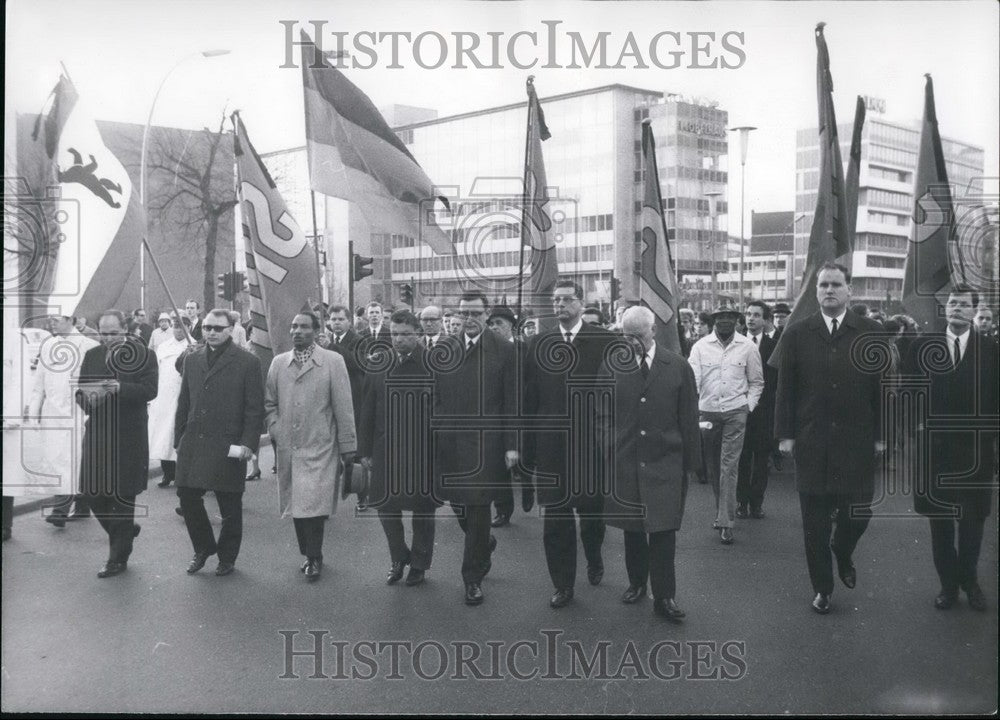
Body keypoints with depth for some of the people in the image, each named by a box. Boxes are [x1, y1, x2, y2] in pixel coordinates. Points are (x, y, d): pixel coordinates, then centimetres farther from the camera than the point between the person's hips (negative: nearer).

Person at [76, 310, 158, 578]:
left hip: (128, 438, -4)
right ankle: (125, 531, 32)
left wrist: (118, 387, -29)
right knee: (93, 494, 5)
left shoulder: (145, 355, -5)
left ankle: (118, 559, 15)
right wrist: (87, 398, -14)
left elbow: (150, 390, -16)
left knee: (123, 498, 3)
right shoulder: (92, 355, 9)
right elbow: (80, 391, 8)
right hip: (97, 435, 5)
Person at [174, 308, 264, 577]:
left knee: (230, 507, 6)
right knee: (187, 498, 6)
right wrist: (179, 439, 10)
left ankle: (227, 557, 24)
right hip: (193, 444, 4)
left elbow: (254, 409, -6)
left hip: (228, 446, -4)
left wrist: (248, 443, -13)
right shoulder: (192, 359, 11)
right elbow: (184, 403, 15)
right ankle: (203, 548, 29)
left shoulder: (247, 362, -4)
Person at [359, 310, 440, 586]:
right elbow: (367, 412, 7)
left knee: (423, 510, 9)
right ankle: (398, 558, 31)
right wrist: (365, 450, 4)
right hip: (386, 451, 3)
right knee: (386, 506, 9)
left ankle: (419, 564, 28)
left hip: (424, 452, -3)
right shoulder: (378, 368, 4)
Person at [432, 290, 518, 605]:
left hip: (485, 445, -3)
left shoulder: (504, 351, -3)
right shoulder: (442, 350, 6)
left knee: (478, 509, 2)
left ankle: (473, 578, 16)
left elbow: (512, 402, -3)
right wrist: (431, 434, 2)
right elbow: (434, 398, 7)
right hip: (449, 443, 3)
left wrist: (511, 445, -7)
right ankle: (484, 544, 40)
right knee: (458, 506, 10)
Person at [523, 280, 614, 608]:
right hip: (551, 446, 1)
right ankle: (563, 585, 19)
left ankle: (594, 560, 42)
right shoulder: (538, 344, 4)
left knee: (592, 510, 14)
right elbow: (530, 399, 2)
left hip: (593, 444, -1)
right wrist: (528, 446, -1)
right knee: (555, 517, 5)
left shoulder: (605, 341, -3)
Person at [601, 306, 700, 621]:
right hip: (625, 462, 2)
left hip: (665, 462, -2)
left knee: (663, 530, -4)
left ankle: (664, 596, 5)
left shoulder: (678, 367, 0)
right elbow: (604, 415, 9)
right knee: (632, 528, 13)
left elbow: (689, 419, 2)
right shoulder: (613, 367, 2)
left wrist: (691, 463, 2)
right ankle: (637, 583, 30)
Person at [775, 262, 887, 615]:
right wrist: (785, 434, -2)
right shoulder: (797, 333, 1)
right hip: (811, 443, 0)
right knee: (815, 522, 7)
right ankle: (822, 587, 24)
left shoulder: (872, 332, 0)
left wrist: (881, 435, 0)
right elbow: (785, 388, 2)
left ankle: (842, 554, 37)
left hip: (858, 443, 0)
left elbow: (882, 387, 2)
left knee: (858, 514, 3)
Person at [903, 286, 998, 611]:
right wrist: (917, 423, -8)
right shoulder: (924, 346, 1)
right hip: (934, 443, 0)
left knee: (973, 517, 9)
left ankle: (969, 579, 27)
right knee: (939, 518, 8)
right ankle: (948, 582, 21)